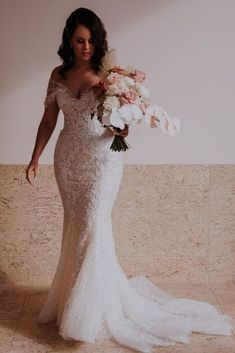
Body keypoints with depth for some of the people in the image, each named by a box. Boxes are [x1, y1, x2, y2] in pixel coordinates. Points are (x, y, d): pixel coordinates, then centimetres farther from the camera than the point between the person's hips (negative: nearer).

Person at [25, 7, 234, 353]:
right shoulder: (59, 75, 5)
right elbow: (49, 119, 9)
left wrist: (121, 129, -26)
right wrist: (35, 158, 6)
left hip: (101, 159, -4)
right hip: (67, 158, 4)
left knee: (93, 224, -7)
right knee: (75, 226, 10)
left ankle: (94, 308, 7)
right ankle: (74, 296, 26)